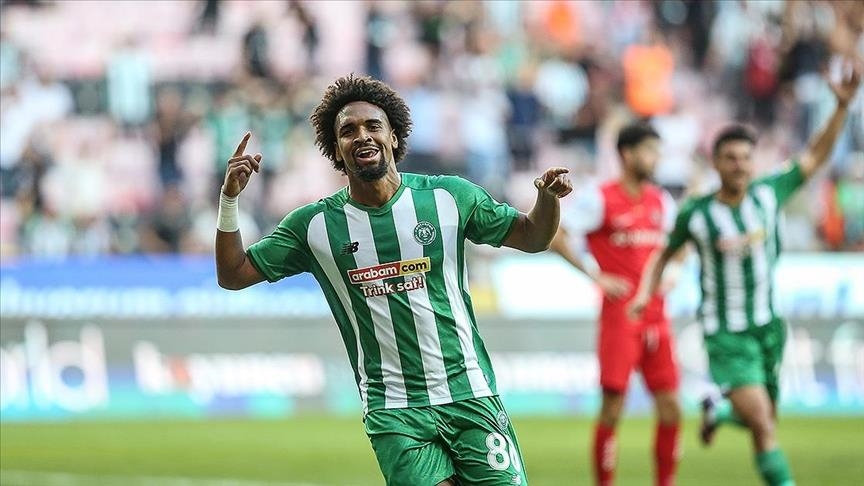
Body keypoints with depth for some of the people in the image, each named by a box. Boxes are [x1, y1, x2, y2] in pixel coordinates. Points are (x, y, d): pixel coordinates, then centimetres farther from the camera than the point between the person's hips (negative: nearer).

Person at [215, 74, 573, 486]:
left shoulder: (449, 197, 2)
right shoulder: (315, 224, 3)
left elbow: (532, 237, 12)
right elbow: (233, 275, 6)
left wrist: (548, 197, -9)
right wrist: (229, 199, -7)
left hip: (470, 395, 1)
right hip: (394, 413, -1)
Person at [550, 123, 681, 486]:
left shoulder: (661, 201, 12)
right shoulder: (600, 199, -6)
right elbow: (555, 238, -11)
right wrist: (595, 276, -14)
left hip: (656, 317, 6)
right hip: (620, 316, -6)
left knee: (670, 408, 3)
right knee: (613, 408, -5)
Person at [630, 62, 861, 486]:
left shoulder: (768, 194, -4)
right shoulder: (696, 214, -9)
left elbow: (815, 157, 4)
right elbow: (665, 254, 9)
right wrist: (646, 292, -5)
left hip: (768, 325, 4)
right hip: (725, 335, -4)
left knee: (765, 418, 16)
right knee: (762, 425, -17)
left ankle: (719, 410, 47)